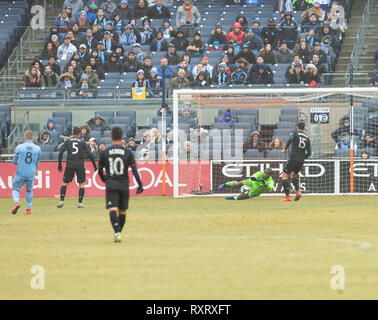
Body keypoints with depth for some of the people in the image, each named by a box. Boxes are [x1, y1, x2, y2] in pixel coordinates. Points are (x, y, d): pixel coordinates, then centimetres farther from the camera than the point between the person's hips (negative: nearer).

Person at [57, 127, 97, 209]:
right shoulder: (82, 142, 4)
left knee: (65, 182, 10)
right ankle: (80, 203, 4)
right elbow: (90, 154, -1)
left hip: (70, 165, 1)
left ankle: (61, 201, -2)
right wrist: (94, 164, 9)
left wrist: (59, 164, 5)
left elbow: (61, 152, -2)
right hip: (80, 165, -1)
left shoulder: (67, 141, 6)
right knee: (82, 183, 10)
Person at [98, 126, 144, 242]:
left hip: (111, 185, -1)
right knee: (122, 211, 15)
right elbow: (134, 169, -4)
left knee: (112, 209, -11)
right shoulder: (128, 152, 0)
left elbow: (100, 170, 7)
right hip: (124, 185, 1)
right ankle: (118, 234, 22)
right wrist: (140, 185, -1)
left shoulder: (104, 153, 1)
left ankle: (117, 232, -30)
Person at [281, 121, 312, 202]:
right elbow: (309, 153, 10)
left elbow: (290, 139, -21)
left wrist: (285, 149, -12)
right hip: (301, 161, 6)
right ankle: (298, 191, 10)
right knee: (293, 174, 28)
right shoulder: (307, 138, 15)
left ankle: (287, 196, -9)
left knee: (285, 176, 2)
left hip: (293, 158, -6)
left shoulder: (295, 133, 2)